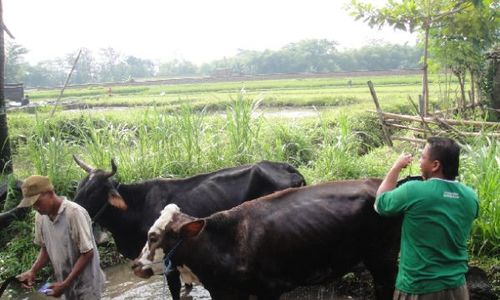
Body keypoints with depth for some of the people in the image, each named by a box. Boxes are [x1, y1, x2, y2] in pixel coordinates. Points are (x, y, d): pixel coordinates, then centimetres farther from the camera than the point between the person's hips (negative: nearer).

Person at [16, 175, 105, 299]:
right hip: (65, 284, 6)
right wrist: (32, 271, -4)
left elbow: (87, 253, -20)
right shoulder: (40, 216, -3)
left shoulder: (75, 213, -23)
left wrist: (65, 284, -21)